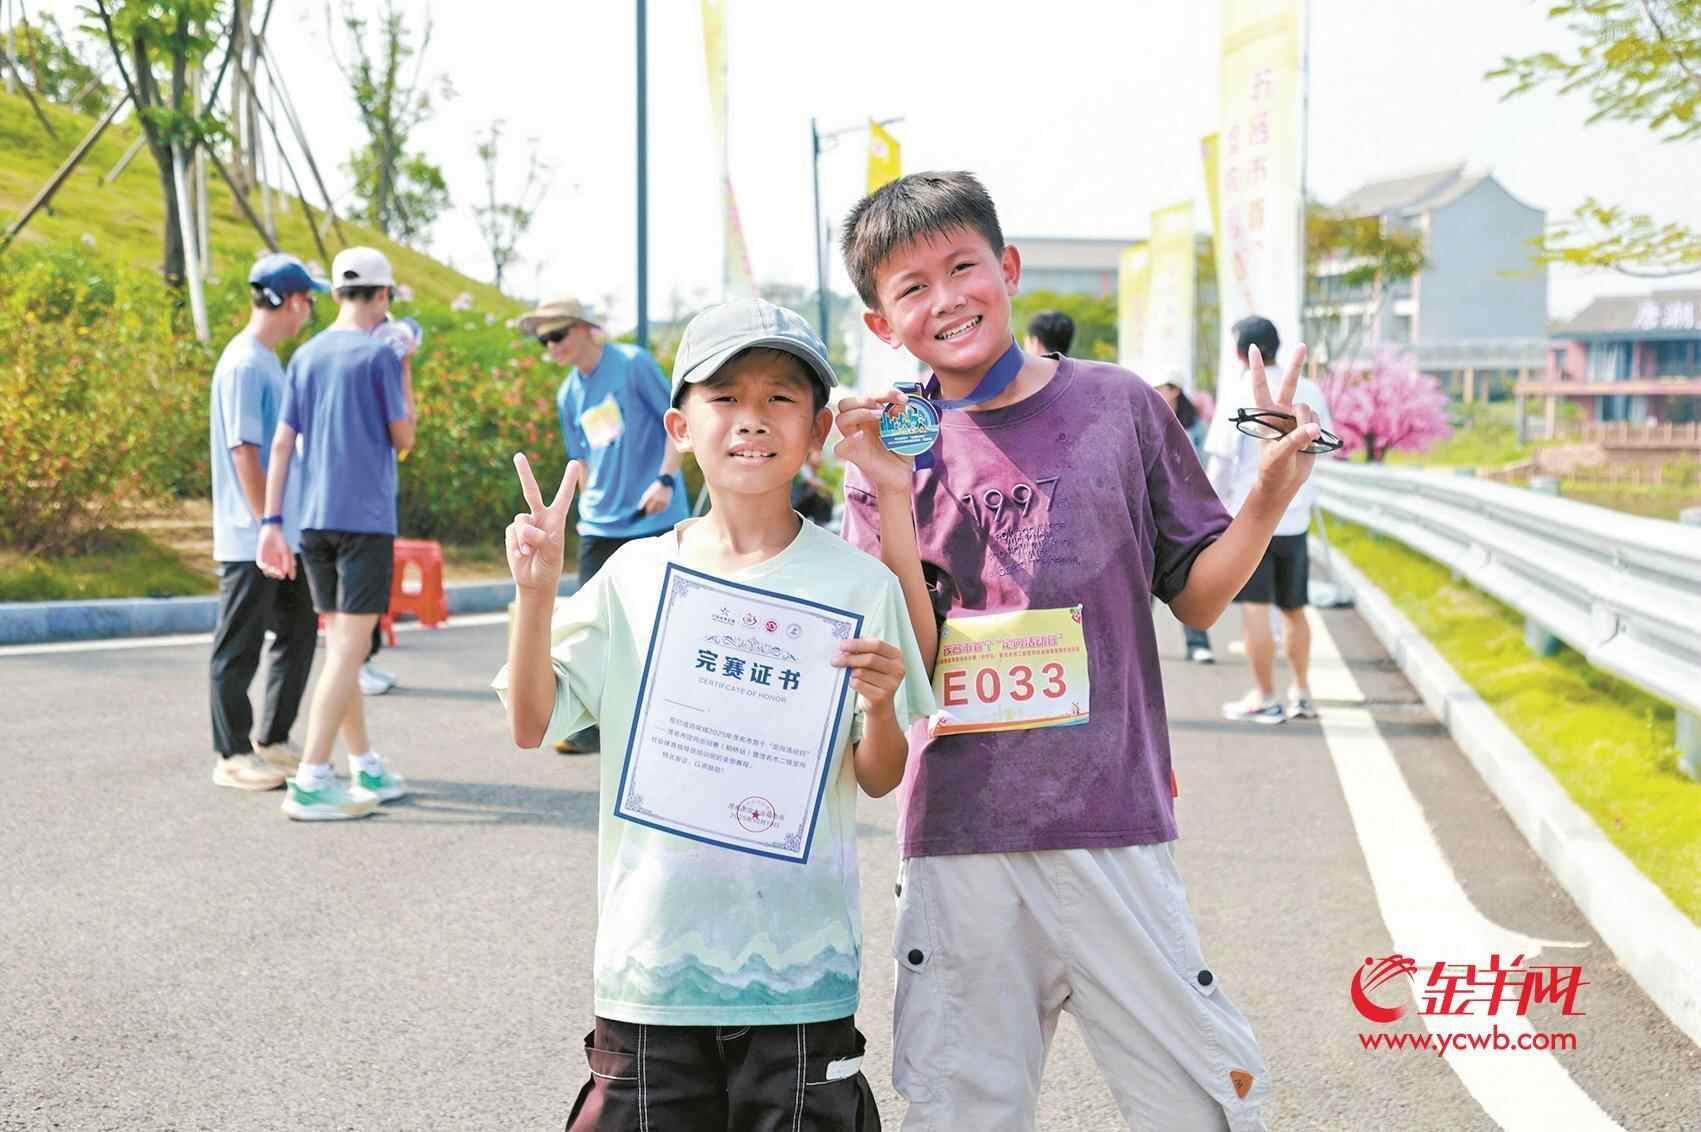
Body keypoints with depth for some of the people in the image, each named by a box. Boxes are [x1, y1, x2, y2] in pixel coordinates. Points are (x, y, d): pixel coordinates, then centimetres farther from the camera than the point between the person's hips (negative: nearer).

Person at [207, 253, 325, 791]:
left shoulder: (268, 362, 14)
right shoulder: (244, 363, -15)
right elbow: (244, 451, -19)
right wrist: (269, 529, -19)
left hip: (283, 535, 10)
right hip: (251, 541, -10)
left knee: (299, 634, 15)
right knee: (239, 646, 0)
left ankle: (271, 741, 25)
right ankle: (233, 756, 8)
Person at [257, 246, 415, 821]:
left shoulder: (306, 356, 10)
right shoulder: (381, 354, -7)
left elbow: (282, 443, 7)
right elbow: (403, 439, -1)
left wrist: (272, 523, 7)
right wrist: (405, 384, 13)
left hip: (314, 519, 6)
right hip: (366, 518, -6)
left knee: (342, 644, 13)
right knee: (349, 649, -6)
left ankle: (367, 769, 20)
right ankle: (310, 782, -11)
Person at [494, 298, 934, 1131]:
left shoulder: (858, 584, -3)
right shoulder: (636, 576, 1)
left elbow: (881, 782, 2)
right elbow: (532, 725, 2)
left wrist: (880, 708, -18)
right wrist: (536, 595, -10)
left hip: (800, 962, -1)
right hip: (652, 953, 1)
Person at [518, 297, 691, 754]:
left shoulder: (632, 364, -7)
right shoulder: (568, 395, 11)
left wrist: (665, 479, -16)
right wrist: (589, 507, 16)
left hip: (655, 518, -6)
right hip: (601, 524, 6)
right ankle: (593, 724, 8)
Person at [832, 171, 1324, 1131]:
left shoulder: (1117, 403, 3)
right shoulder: (888, 449, 5)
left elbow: (1198, 595, 8)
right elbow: (907, 662, -4)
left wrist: (1272, 492, -7)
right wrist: (892, 496, -13)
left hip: (1111, 824, -1)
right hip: (957, 836, 1)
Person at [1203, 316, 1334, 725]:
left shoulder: (1238, 390, -8)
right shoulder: (1307, 390, 5)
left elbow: (1222, 456, -11)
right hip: (1294, 517, 5)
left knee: (1255, 608, -2)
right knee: (1293, 609, 17)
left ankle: (1264, 699, 0)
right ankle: (1301, 693, 24)